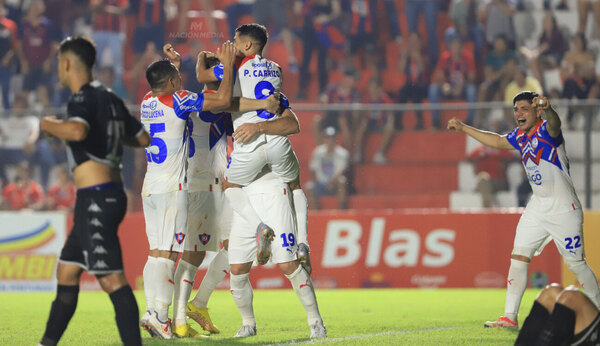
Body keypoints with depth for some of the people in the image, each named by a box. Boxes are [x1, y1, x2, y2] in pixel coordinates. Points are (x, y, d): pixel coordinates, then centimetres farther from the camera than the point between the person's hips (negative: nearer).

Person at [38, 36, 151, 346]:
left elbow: (78, 131, -33)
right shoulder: (110, 99, 15)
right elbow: (143, 138, 21)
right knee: (66, 271, 17)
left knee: (111, 279, -14)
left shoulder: (82, 99, -11)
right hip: (111, 194, 10)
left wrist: (48, 124, -14)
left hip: (96, 199, -10)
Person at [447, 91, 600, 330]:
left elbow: (554, 124, -41)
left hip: (563, 209, -8)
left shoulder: (545, 130, -16)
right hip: (538, 207, 8)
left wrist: (547, 109, -64)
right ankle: (510, 317, 1)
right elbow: (496, 141, 27)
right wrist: (463, 128, 31)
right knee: (518, 258, -1)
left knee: (576, 264, -3)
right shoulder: (520, 137, 8)